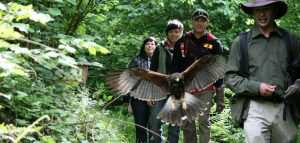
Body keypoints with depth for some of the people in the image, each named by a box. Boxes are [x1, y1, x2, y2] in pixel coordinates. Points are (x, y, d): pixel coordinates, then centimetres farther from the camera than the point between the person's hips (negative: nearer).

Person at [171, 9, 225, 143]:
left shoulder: (214, 43, 2)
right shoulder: (182, 42, 7)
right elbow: (175, 68, 10)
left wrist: (220, 97, -1)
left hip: (206, 89, -3)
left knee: (204, 121, -9)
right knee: (187, 124, 7)